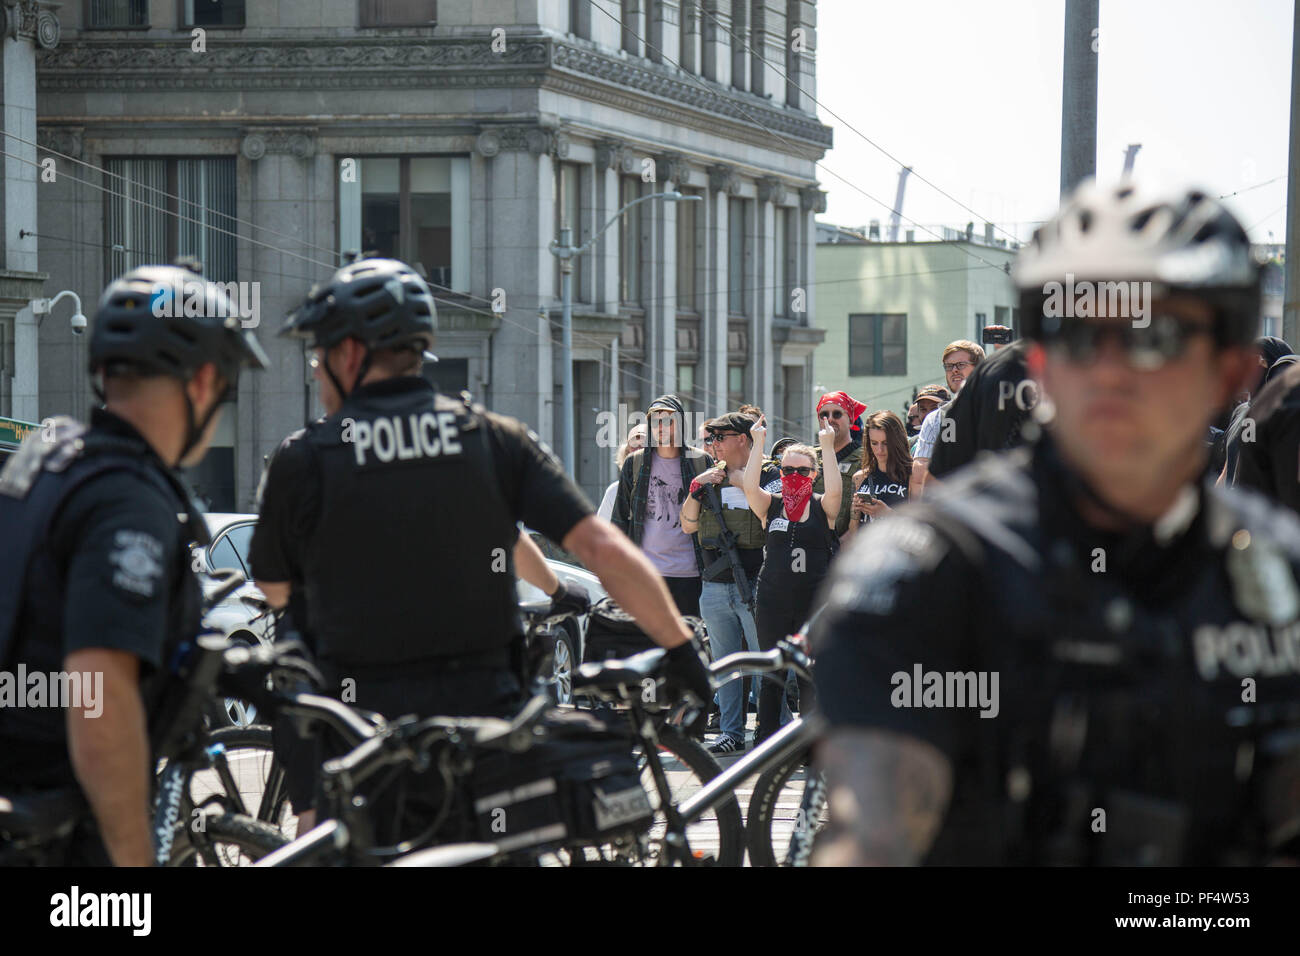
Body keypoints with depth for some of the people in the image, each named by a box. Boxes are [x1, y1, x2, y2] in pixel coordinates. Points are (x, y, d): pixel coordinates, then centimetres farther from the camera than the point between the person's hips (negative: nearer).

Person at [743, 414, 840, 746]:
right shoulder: (771, 506, 8)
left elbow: (835, 490, -16)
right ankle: (764, 741, 12)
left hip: (814, 600, -1)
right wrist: (758, 443, -10)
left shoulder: (822, 508, 4)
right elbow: (750, 486, -10)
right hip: (772, 600, 1)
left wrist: (827, 445, -17)